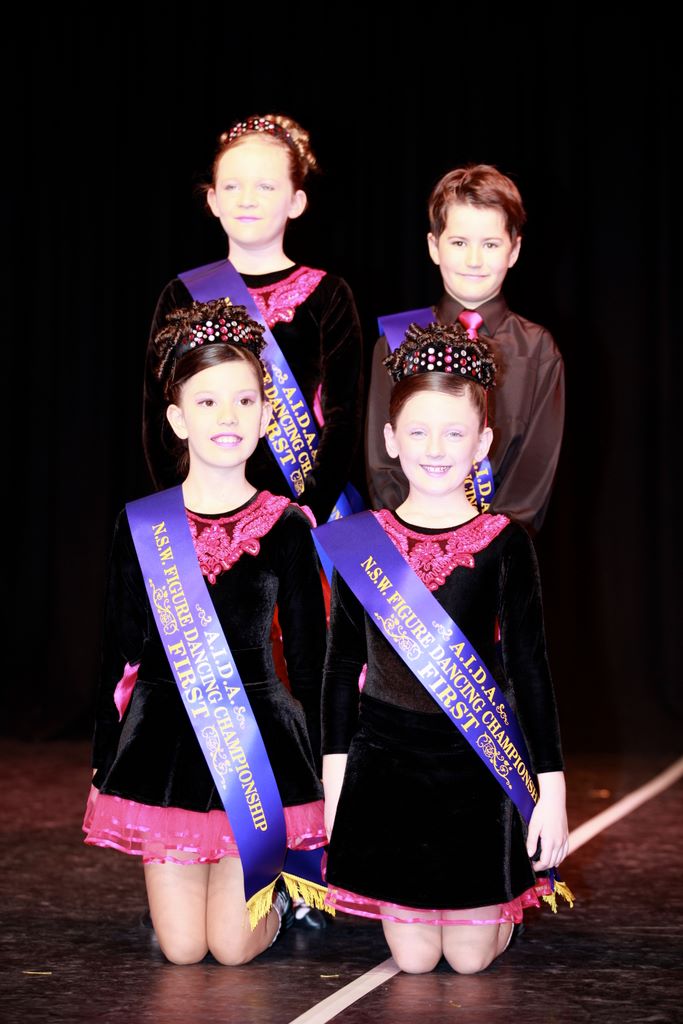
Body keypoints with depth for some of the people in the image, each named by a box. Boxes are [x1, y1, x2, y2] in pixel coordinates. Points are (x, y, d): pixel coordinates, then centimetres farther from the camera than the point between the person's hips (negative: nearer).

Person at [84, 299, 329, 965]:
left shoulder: (287, 526, -2)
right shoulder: (140, 525, -1)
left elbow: (308, 655, 4)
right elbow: (120, 652, 5)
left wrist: (321, 768, 4)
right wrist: (104, 763, 7)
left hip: (258, 734, -1)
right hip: (165, 735, 1)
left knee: (234, 946, -1)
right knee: (181, 947, 3)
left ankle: (283, 886, 32)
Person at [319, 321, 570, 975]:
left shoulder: (504, 544, -6)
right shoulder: (360, 541, -2)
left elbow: (529, 668, -3)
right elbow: (342, 662, 6)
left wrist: (550, 788, -4)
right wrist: (334, 775, 5)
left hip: (478, 760, -1)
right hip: (385, 760, 1)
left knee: (470, 957, 7)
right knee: (412, 958, 7)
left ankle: (515, 891, 39)